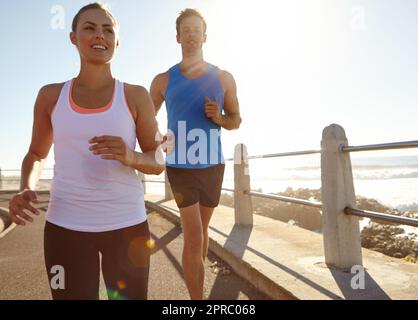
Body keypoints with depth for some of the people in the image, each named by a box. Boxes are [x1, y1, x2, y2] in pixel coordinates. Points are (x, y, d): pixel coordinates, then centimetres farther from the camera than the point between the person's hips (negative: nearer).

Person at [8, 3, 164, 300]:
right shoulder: (51, 95, 5)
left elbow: (158, 163, 1)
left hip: (127, 225, -1)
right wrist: (26, 190, -5)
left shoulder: (136, 96, 0)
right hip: (65, 227, 1)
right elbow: (36, 154, 16)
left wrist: (131, 157, -21)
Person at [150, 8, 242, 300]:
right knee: (194, 236, -11)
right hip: (180, 167, -2)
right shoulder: (163, 80, 0)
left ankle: (196, 282, 43)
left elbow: (236, 120, 8)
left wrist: (219, 118, -15)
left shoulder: (223, 78, 2)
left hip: (212, 166, 3)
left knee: (201, 229, 18)